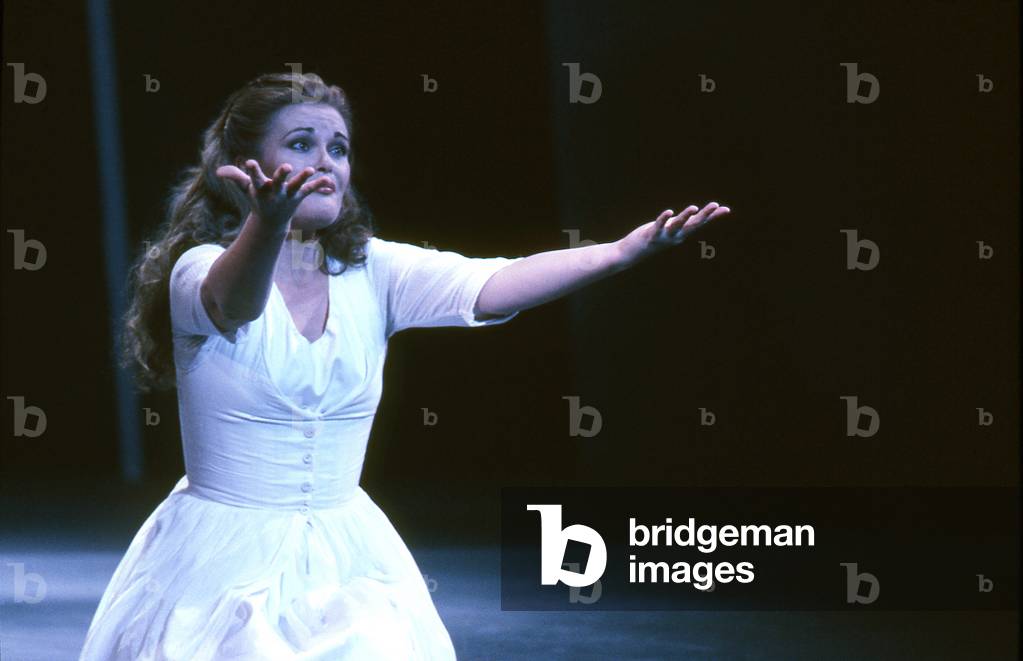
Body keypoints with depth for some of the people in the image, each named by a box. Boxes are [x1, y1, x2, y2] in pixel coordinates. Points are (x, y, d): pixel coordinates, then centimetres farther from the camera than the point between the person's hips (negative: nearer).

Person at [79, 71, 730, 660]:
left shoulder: (371, 271, -1)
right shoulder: (199, 270, -11)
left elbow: (489, 285, -16)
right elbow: (234, 301, -36)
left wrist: (623, 250, -33)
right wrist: (266, 224, -59)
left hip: (344, 562, 4)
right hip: (224, 561, -4)